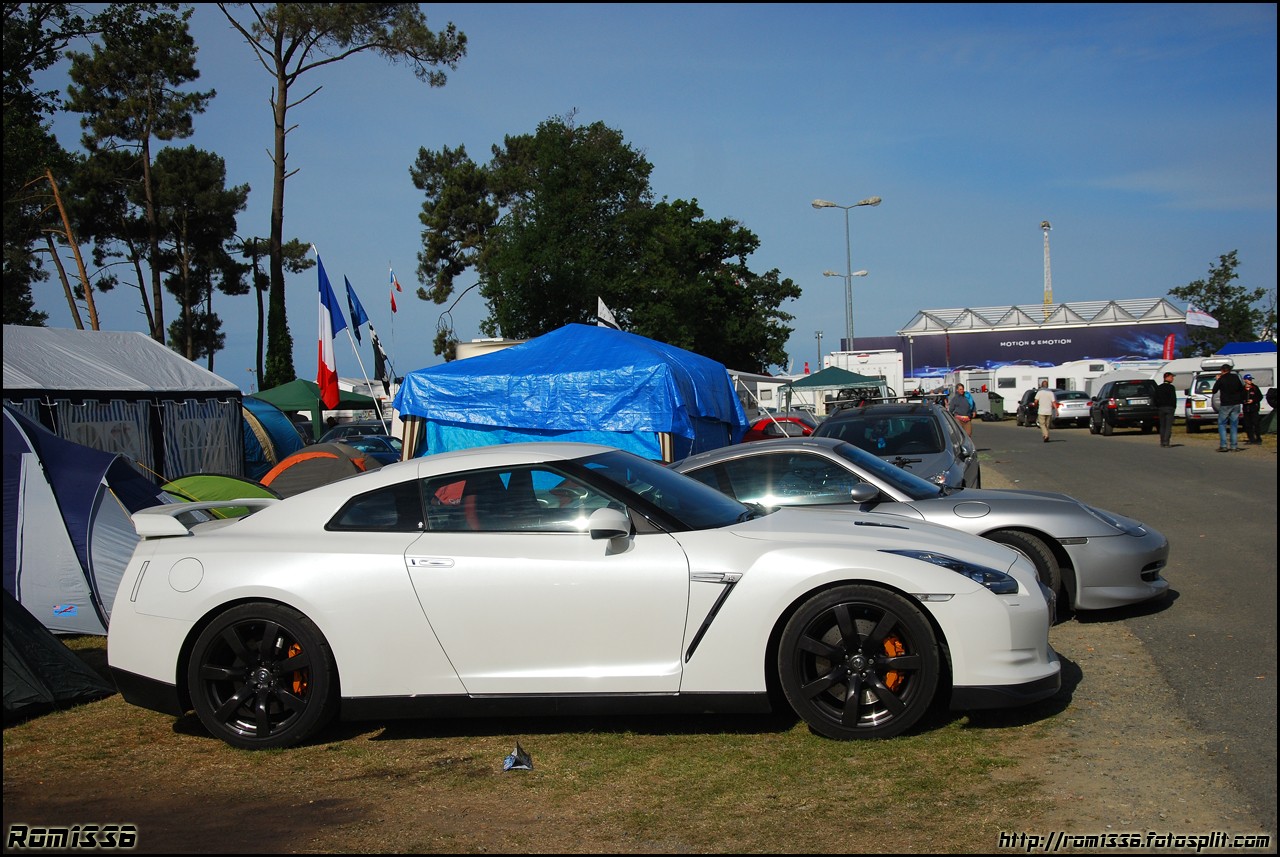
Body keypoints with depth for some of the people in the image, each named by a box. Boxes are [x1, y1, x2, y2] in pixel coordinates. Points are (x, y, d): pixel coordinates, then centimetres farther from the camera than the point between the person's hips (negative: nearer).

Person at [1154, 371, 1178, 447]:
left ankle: (1162, 442, 8)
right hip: (1169, 408, -6)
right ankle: (1166, 442, -12)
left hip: (1161, 408, 6)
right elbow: (1173, 398, -12)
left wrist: (1157, 407, 13)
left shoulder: (1158, 387, 9)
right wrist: (1174, 407, 1)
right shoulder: (1171, 387, -9)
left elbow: (1156, 399, 9)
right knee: (1168, 426, -5)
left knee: (1162, 426, 10)